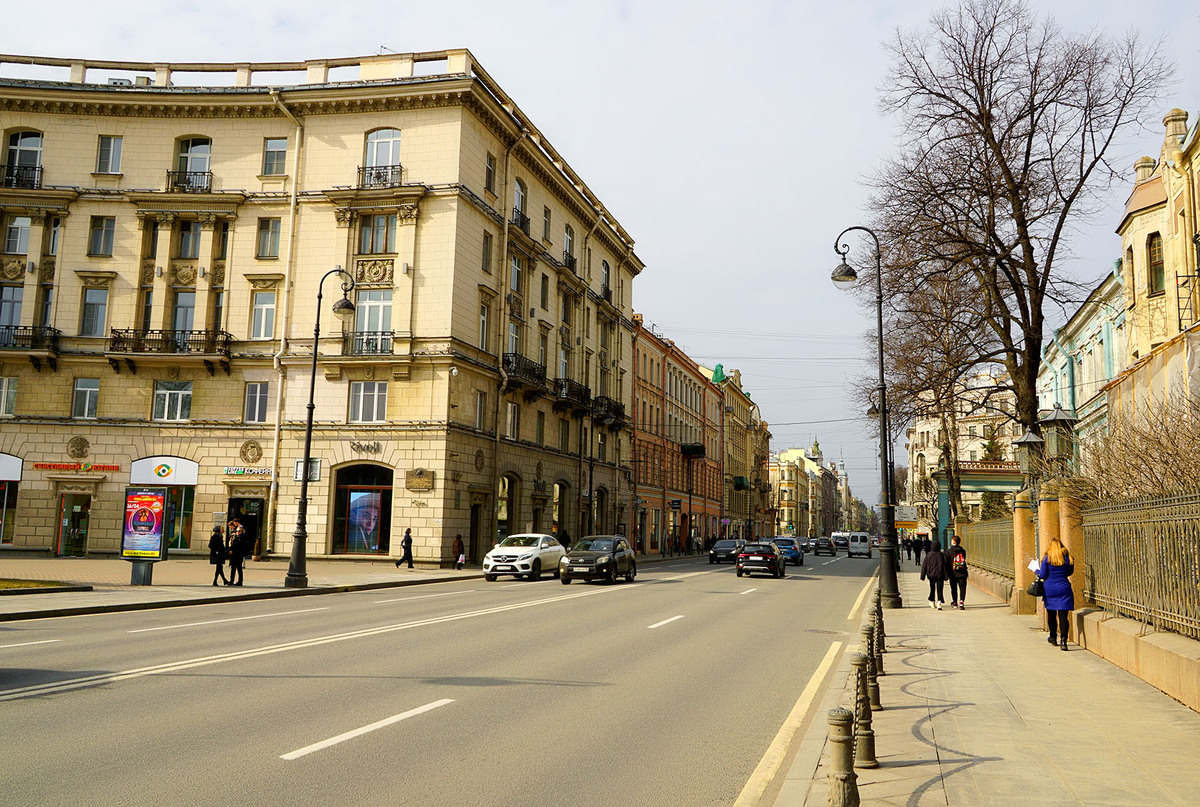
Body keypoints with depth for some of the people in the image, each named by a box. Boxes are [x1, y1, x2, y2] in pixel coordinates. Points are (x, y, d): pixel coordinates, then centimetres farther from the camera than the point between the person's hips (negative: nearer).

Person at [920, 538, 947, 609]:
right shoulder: (941, 555, -8)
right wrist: (945, 576, -3)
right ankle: (939, 602, -19)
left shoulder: (928, 555, -1)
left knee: (932, 589, 17)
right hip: (940, 575, -2)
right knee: (940, 590, -2)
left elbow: (924, 566, 2)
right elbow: (944, 566, -8)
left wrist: (923, 576, 8)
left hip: (931, 575, 2)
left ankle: (932, 602, 27)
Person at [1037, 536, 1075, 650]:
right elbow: (1070, 572, 16)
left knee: (1051, 614, 15)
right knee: (1063, 615, -3)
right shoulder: (1068, 557, 1)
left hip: (1050, 588, -1)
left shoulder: (1047, 558, -7)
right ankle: (1063, 639, -17)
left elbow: (1042, 575, -7)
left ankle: (1053, 638, 29)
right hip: (1064, 588, 1)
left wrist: (1037, 571, 14)